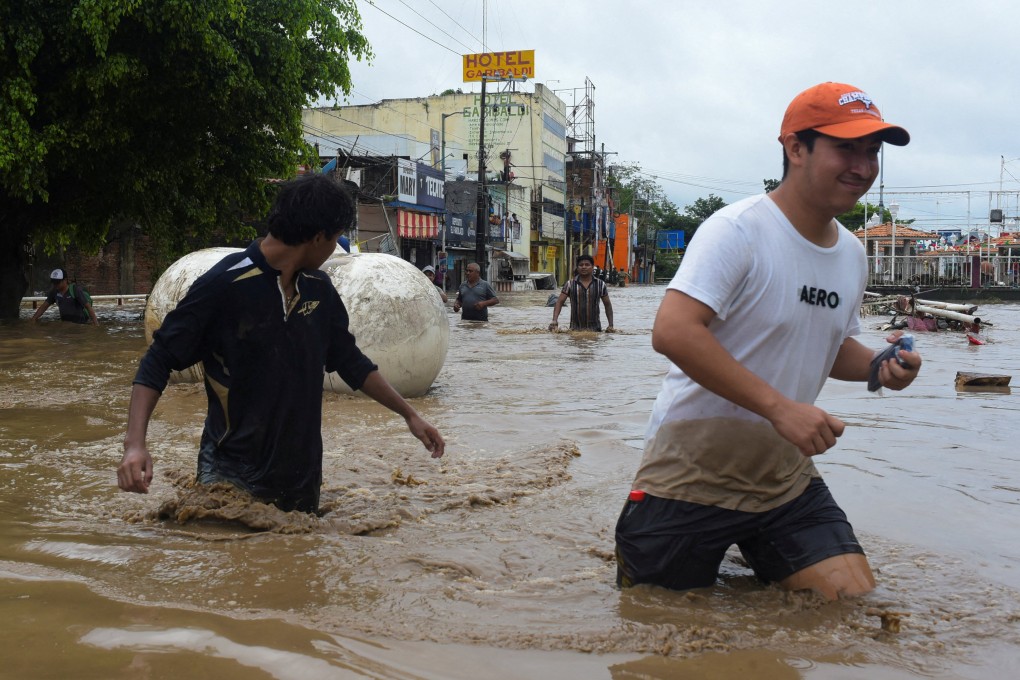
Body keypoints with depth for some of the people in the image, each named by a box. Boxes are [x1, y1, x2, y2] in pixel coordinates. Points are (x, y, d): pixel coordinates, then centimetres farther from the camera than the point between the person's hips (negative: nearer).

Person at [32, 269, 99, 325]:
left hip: (80, 324, -5)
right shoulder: (54, 291, 5)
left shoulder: (75, 290, -12)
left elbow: (88, 307, -16)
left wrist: (96, 323, -26)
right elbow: (44, 306, 15)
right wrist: (33, 319, 7)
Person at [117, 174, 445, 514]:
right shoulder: (223, 285, -14)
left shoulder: (319, 289, 5)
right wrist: (135, 444, -23)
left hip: (302, 476, 6)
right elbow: (157, 362, -11)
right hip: (232, 476, -5)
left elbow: (350, 362, 18)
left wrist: (409, 413, 19)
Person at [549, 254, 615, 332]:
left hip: (595, 329, 1)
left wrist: (610, 325, 5)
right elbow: (559, 302, -4)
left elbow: (607, 305, 11)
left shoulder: (600, 284, 4)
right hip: (575, 329, -1)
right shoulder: (570, 284, 1)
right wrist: (554, 320, -18)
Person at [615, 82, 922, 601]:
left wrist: (877, 365, -1)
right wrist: (779, 407, -32)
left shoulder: (852, 254, 8)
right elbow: (672, 331, -30)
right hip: (693, 475, -6)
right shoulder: (738, 230, -18)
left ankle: (754, 561, 24)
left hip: (785, 476, 7)